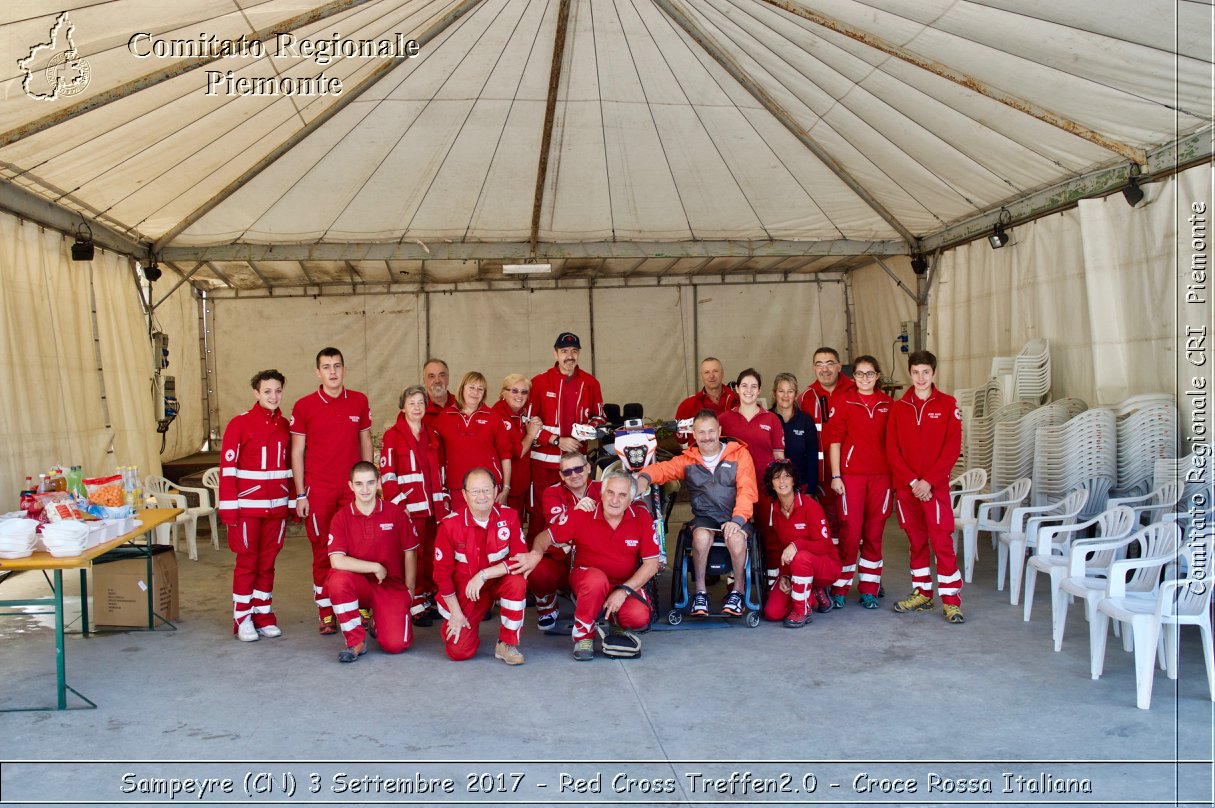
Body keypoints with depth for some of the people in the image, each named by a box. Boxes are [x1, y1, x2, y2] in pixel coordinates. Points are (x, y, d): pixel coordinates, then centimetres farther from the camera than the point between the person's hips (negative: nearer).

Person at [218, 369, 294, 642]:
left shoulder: (285, 425, 8)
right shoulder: (240, 424, -7)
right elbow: (227, 466, -9)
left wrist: (294, 501, 9)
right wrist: (228, 507, -13)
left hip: (276, 507, 4)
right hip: (247, 506, -4)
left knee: (268, 562, 10)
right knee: (247, 562, 3)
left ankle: (264, 615, 19)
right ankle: (242, 619, 13)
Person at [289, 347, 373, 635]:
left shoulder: (359, 402, 5)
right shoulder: (304, 406, -1)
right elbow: (297, 452, 1)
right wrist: (300, 495, -2)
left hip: (353, 488, 1)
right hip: (318, 490, -1)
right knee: (322, 553, 5)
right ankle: (326, 614, 13)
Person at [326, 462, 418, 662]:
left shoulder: (395, 513, -4)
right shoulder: (341, 518, -6)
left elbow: (409, 552, 4)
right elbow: (336, 561, -17)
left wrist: (408, 590, 2)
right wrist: (375, 567, -18)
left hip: (392, 586, 0)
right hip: (359, 584, 0)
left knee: (395, 644, -18)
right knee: (338, 580, -35)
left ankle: (380, 621, 22)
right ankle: (356, 641, -14)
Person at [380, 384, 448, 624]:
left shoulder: (432, 435, 13)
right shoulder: (393, 436, -3)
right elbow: (387, 474, -7)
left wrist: (442, 501, 14)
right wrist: (397, 504, -12)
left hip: (432, 508, 5)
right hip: (408, 508, -5)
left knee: (431, 556, 9)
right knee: (412, 557, -3)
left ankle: (429, 600, 20)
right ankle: (415, 606, 3)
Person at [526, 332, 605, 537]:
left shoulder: (590, 383, 8)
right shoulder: (539, 382, 1)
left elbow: (599, 416, 18)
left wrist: (590, 429, -5)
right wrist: (557, 441, -12)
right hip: (544, 460, -2)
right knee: (540, 513, 0)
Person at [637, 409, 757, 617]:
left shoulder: (739, 454, 4)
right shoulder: (688, 460, 12)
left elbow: (747, 490, -4)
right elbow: (662, 468, 4)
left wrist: (737, 519, -19)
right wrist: (644, 477, -21)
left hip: (734, 516, -1)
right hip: (704, 516, 1)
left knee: (736, 538, -34)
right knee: (701, 536, -33)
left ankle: (738, 590, -10)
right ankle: (700, 592, -14)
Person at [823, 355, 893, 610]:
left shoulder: (887, 403, 10)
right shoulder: (842, 401, 1)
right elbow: (834, 439, -2)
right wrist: (835, 476, -6)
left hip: (881, 475, 3)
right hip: (851, 474, -3)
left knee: (874, 532, 7)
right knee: (851, 531, -4)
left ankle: (869, 589, 17)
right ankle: (839, 588, 8)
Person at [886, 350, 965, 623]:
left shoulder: (948, 405, 0)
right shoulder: (898, 407, 7)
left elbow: (952, 448, -5)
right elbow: (892, 450, 3)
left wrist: (929, 481, -11)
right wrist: (912, 482, -8)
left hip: (935, 486, -3)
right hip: (905, 486, 3)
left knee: (942, 541, -6)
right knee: (916, 541, 11)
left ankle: (951, 600, 0)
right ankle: (922, 593, 21)